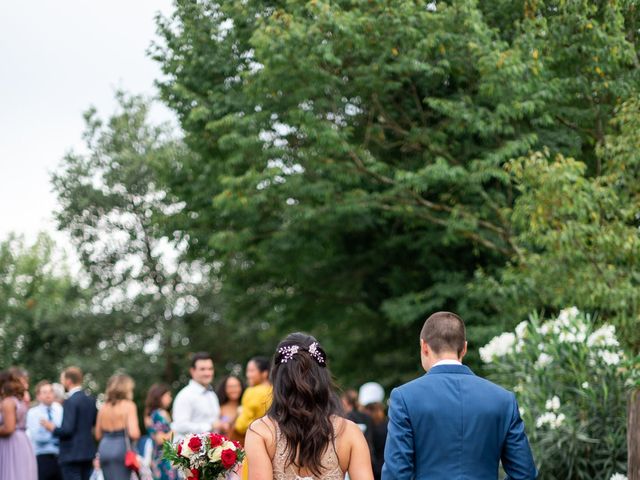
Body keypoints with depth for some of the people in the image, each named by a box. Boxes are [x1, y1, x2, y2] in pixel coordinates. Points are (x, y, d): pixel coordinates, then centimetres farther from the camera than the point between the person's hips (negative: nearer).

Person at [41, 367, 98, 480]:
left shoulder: (70, 401, -15)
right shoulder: (91, 400, 10)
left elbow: (67, 430, -20)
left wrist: (52, 428, -4)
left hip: (71, 454, -8)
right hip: (88, 452, 8)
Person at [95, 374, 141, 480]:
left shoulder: (103, 407, 8)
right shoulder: (128, 406, -8)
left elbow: (98, 435, 12)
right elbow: (134, 433, -17)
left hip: (104, 448, 6)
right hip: (122, 448, -6)